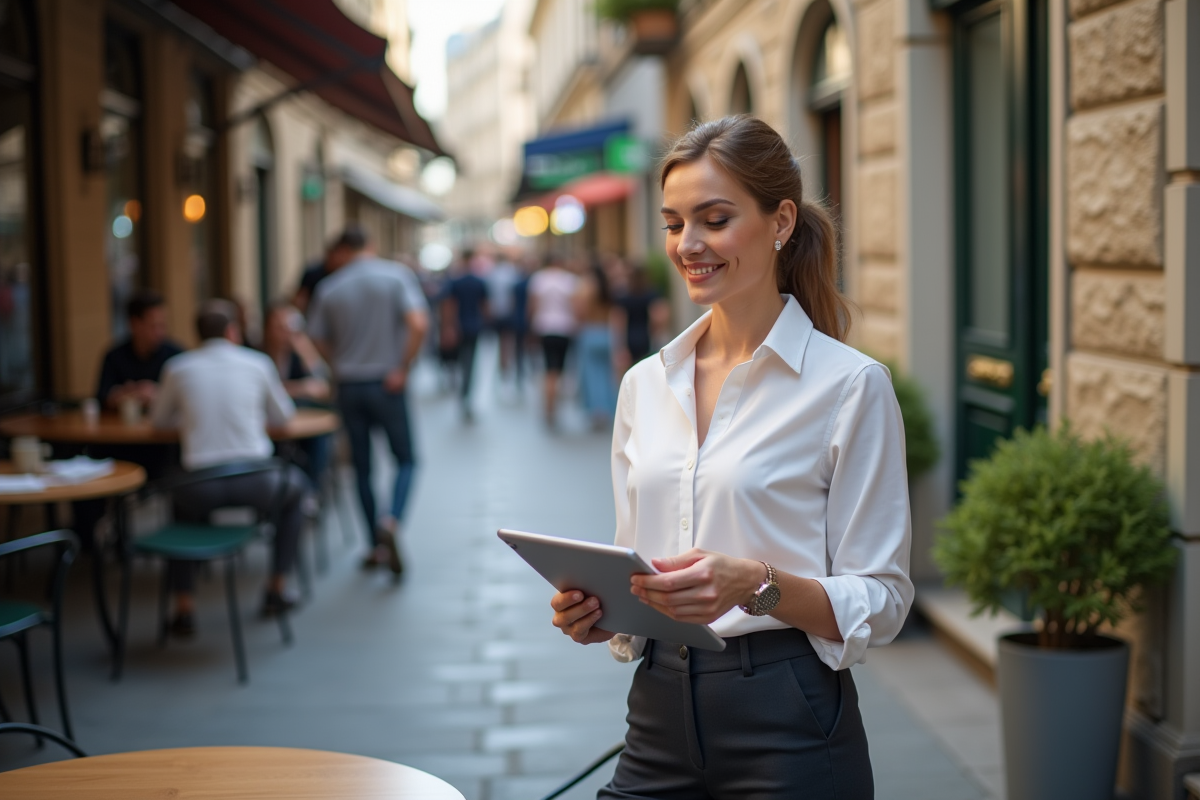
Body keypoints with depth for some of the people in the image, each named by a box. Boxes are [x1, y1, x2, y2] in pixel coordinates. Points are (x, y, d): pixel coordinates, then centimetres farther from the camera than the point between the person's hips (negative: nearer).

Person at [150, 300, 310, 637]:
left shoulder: (177, 368, 6)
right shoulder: (257, 363, 4)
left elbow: (159, 419, 21)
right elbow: (282, 415, 18)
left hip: (202, 488, 1)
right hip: (254, 484, -1)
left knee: (181, 500, 37)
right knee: (295, 484, 32)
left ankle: (184, 608, 26)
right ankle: (276, 590, 32)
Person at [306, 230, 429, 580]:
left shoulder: (328, 288, 1)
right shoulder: (398, 274, -6)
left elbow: (319, 338, 2)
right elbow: (418, 324, -18)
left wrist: (342, 366, 14)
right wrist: (403, 370, -11)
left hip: (348, 384, 2)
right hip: (386, 383, -2)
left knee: (362, 466, 12)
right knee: (406, 460, 9)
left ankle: (376, 547, 16)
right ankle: (391, 521, -17)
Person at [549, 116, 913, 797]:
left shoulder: (850, 384, -9)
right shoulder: (645, 384, 8)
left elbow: (880, 603, -9)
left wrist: (756, 583, -25)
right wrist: (598, 609, -6)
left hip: (790, 732, -5)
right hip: (660, 721, 5)